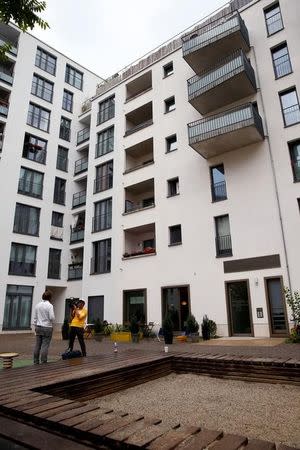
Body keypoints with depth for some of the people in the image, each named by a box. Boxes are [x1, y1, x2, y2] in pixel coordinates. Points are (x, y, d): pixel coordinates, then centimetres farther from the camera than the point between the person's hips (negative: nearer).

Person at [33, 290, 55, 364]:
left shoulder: (37, 305, 6)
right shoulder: (49, 305, -13)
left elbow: (35, 317, 11)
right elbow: (52, 317, -17)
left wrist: (35, 326, 20)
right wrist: (52, 321, 5)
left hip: (38, 327, 6)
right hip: (47, 327, -6)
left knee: (37, 346, 11)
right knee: (45, 346, 0)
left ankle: (35, 362, 19)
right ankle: (43, 362, 4)